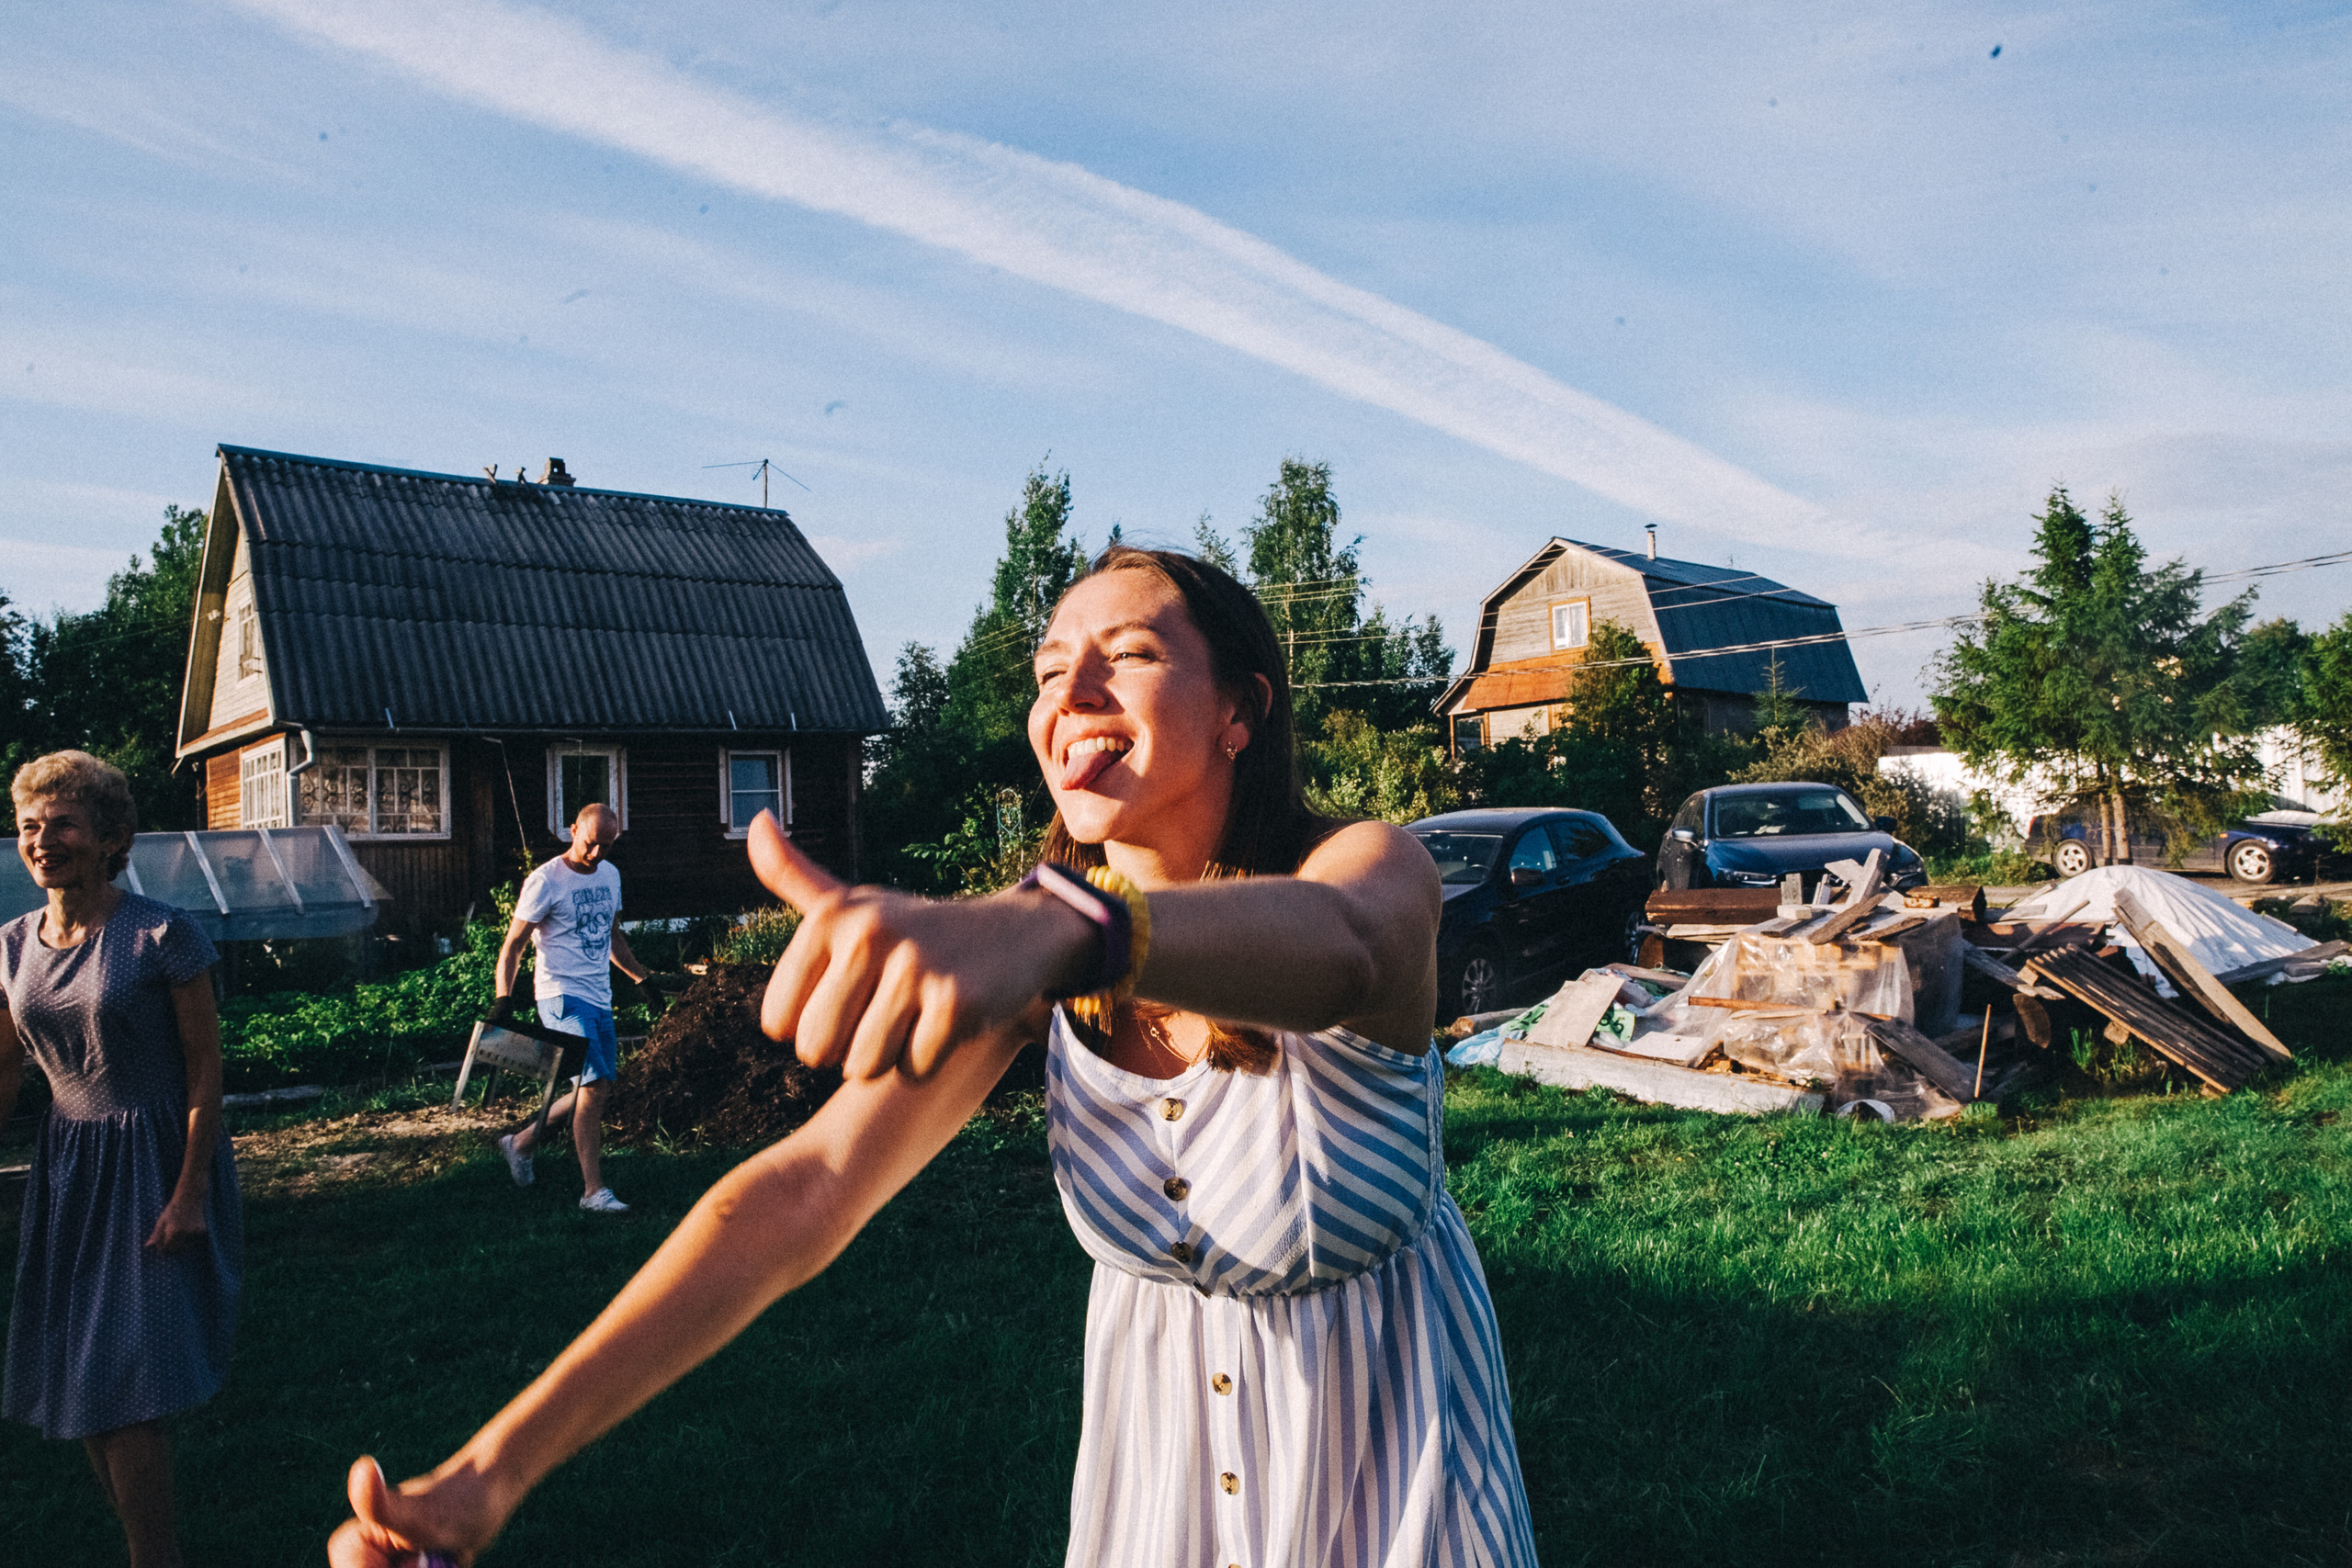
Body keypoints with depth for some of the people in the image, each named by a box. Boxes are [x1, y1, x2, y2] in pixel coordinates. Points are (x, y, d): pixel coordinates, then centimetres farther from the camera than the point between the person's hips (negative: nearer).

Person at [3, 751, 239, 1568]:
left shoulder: (162, 936, -14)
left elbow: (205, 1071, -12)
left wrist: (191, 1193, -15)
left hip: (155, 1163, -6)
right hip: (68, 1166, 6)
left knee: (122, 1383, -6)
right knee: (79, 1384, 10)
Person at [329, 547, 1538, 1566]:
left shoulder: (1372, 869, -23)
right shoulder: (1024, 949, -14)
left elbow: (1331, 948, -49)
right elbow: (802, 1191, -24)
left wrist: (1069, 926, -70)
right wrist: (497, 1466, -34)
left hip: (1389, 1418, -2)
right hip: (1154, 1404, 2)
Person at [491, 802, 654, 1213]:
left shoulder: (610, 875, 14)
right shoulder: (546, 881, -8)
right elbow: (513, 944, -8)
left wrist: (642, 977, 24)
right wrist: (504, 997, -20)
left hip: (600, 998, 8)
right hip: (563, 995, -8)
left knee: (595, 1087, 9)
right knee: (593, 1083, -16)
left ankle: (521, 1142, 28)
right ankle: (593, 1190, -12)